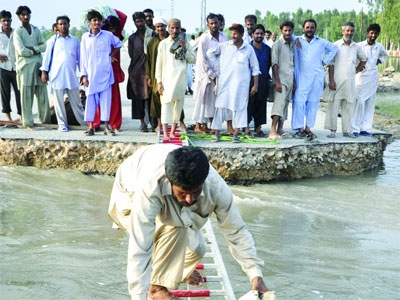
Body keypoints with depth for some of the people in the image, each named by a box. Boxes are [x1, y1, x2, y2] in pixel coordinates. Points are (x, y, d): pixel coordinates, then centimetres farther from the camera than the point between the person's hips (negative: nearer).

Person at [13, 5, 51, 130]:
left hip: (38, 65, 4)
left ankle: (46, 119, 15)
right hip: (25, 67, -4)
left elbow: (44, 46, 4)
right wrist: (37, 49, -3)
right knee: (26, 95, -4)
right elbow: (21, 51, -11)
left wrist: (31, 48, -10)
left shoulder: (36, 30, 14)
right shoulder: (17, 32, -1)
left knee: (42, 94, 4)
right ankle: (28, 123, 0)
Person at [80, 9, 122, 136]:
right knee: (91, 99, 1)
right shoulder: (85, 37, 4)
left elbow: (119, 43, 22)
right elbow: (83, 57, 5)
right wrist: (83, 75, 1)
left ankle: (106, 127, 4)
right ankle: (91, 127, 7)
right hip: (91, 74, 0)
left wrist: (112, 54, 7)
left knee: (106, 99, -1)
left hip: (105, 73, 0)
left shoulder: (108, 35, 3)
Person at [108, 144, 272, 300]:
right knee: (176, 226, -31)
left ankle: (178, 269, 38)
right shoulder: (149, 186, -48)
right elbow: (140, 250, -47)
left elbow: (236, 231, -24)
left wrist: (256, 275, -30)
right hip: (131, 195, -4)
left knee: (196, 248, 1)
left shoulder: (216, 186, -36)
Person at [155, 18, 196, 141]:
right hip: (168, 78, -3)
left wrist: (184, 48, -8)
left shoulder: (185, 42, 8)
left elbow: (193, 60, 6)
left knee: (179, 103, 8)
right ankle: (165, 133, -19)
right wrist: (159, 81, -3)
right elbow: (159, 63, 2)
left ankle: (173, 131, 19)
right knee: (167, 103, -12)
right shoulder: (163, 44, 2)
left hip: (182, 78, 3)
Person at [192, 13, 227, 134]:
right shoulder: (204, 38, -12)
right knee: (201, 98, -1)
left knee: (213, 99, 5)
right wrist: (211, 75, -12)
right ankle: (198, 125, 7)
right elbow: (202, 59, -13)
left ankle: (205, 125, 12)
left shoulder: (223, 37, 2)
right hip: (204, 73, -5)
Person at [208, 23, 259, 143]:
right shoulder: (224, 46, 4)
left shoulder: (248, 49, 5)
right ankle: (216, 133, 1)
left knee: (239, 107, -1)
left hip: (241, 84, 0)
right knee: (221, 106, -2)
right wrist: (217, 67, 6)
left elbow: (255, 68, 8)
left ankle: (235, 134, 5)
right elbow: (210, 53, 13)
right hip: (224, 82, 0)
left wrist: (255, 84, 4)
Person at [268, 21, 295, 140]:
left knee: (285, 104, 8)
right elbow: (275, 64, -11)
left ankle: (280, 130, 14)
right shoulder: (277, 45, -5)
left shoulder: (292, 45, 15)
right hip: (281, 80, -7)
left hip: (290, 80, 7)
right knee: (279, 104, -16)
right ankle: (272, 131, -22)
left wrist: (294, 81, 15)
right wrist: (277, 82, -17)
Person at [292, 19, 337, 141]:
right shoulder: (297, 41, 7)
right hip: (301, 77, -2)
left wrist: (325, 61, 14)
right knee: (299, 101, -11)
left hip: (317, 77, 2)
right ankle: (300, 128, -6)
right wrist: (295, 40, -3)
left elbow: (334, 48, 24)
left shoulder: (322, 42, 13)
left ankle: (308, 128, 7)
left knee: (313, 103, 1)